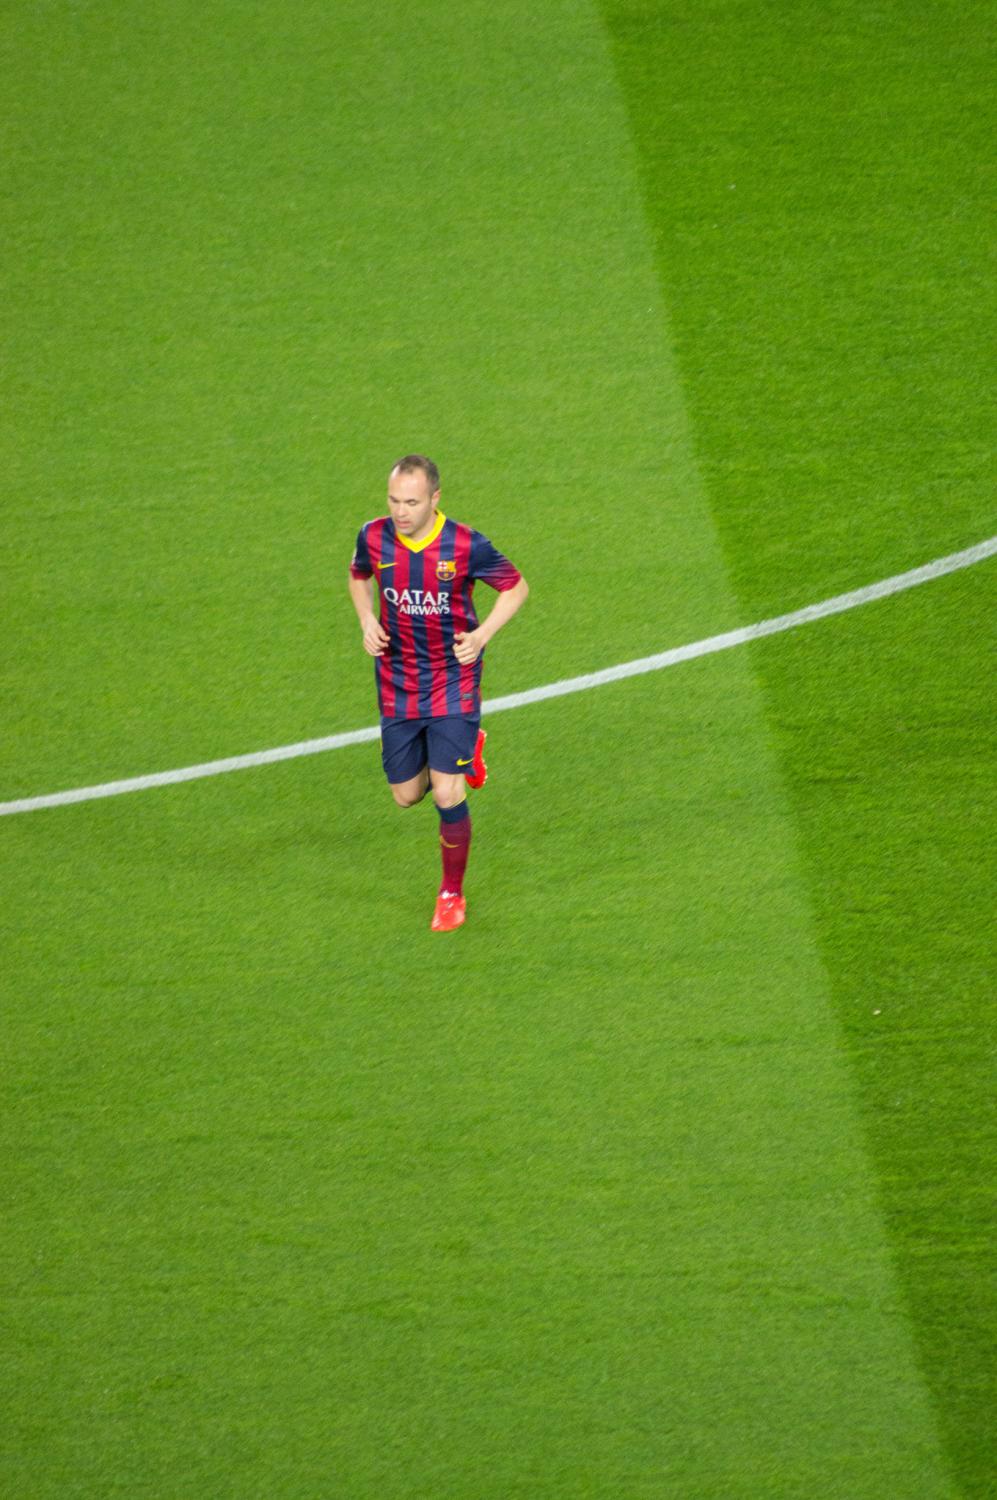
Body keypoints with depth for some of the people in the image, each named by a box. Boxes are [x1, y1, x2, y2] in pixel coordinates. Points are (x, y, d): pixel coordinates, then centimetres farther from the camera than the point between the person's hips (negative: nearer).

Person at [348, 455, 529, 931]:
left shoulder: (467, 546, -18)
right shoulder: (374, 537, -9)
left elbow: (516, 587, -3)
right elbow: (358, 576, 14)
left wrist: (482, 634, -18)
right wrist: (367, 620, -6)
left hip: (453, 682, -4)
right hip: (398, 685, 4)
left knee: (447, 796, -11)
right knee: (406, 795, 10)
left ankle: (452, 894, 13)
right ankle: (467, 747, 43)